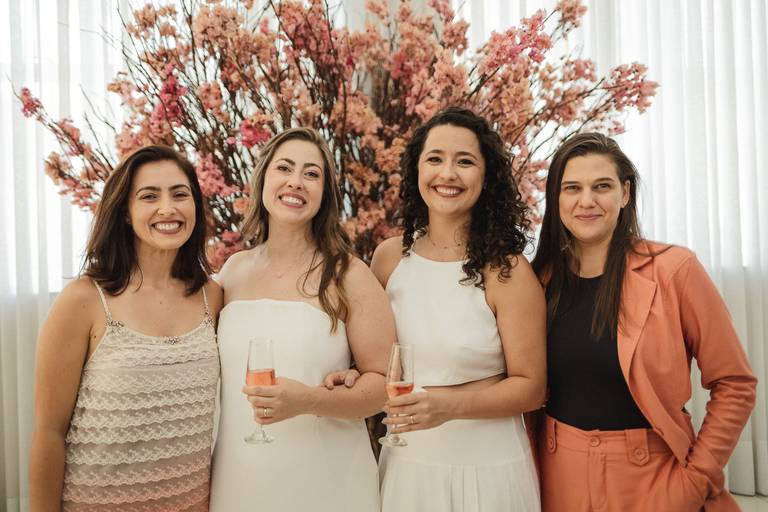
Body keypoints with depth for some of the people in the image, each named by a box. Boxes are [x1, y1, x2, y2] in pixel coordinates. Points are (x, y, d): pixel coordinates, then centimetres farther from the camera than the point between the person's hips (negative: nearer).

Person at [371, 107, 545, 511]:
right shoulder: (389, 257, -3)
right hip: (405, 460, 4)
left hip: (487, 467, -3)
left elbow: (530, 387, -9)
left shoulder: (507, 271, -14)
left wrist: (451, 405, -22)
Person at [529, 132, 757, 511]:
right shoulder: (541, 279, -2)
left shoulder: (673, 270, -12)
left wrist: (695, 480, -12)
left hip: (652, 480, -3)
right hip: (560, 480, 3)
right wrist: (533, 464, 1)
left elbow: (733, 384, -8)